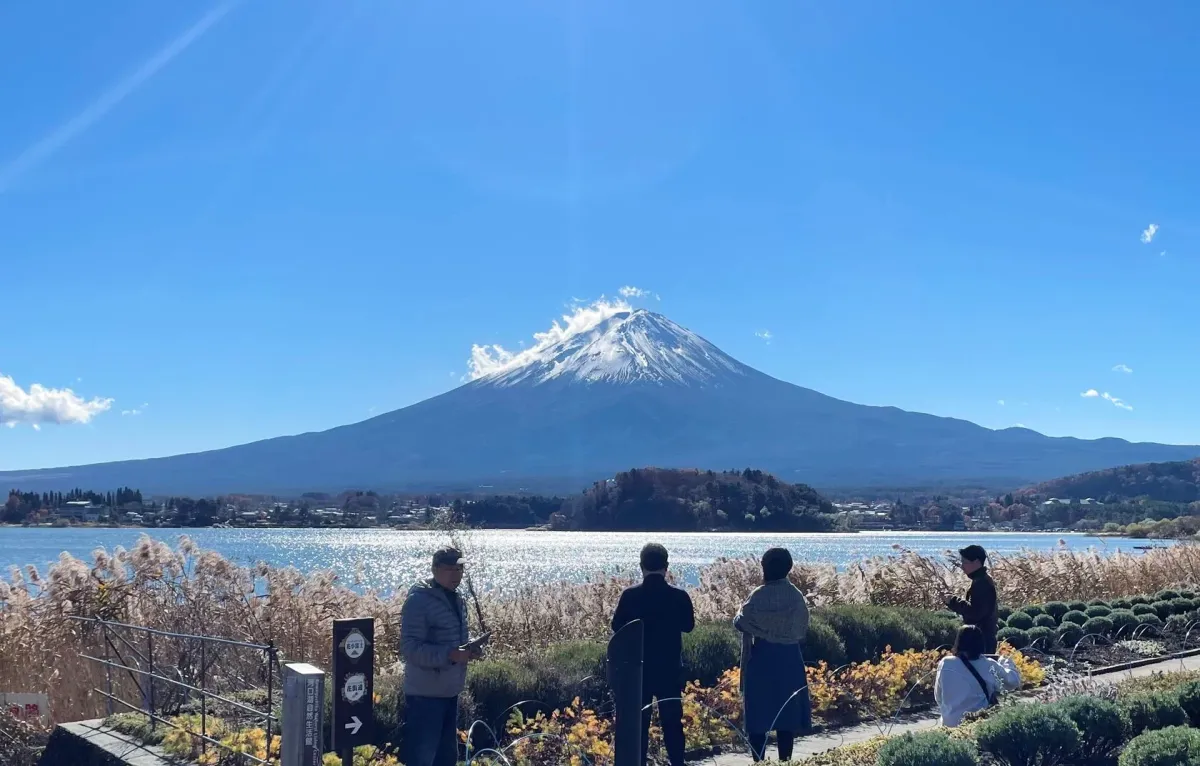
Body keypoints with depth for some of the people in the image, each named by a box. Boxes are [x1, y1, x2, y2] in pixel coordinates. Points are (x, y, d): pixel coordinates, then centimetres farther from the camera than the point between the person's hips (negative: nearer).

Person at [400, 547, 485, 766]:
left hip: (450, 692, 9)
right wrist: (450, 655, -31)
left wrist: (469, 650, 1)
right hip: (425, 694, -9)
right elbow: (410, 648, -23)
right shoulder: (419, 600, -17)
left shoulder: (457, 600, 11)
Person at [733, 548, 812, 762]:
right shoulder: (796, 595, -2)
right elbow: (803, 630, 7)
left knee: (758, 713, 4)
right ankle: (785, 761, 12)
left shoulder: (759, 595, -14)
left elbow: (740, 623, -10)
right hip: (790, 660, 3)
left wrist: (742, 611, 11)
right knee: (786, 713, 10)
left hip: (762, 660, -3)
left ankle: (758, 761, 4)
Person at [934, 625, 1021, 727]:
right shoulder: (990, 666, -7)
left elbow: (938, 697, 5)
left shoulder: (945, 664, -5)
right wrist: (1004, 661, 23)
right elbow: (1013, 681, 6)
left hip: (950, 724, 1)